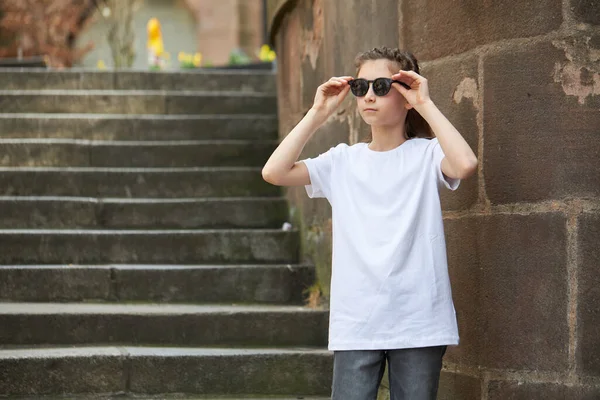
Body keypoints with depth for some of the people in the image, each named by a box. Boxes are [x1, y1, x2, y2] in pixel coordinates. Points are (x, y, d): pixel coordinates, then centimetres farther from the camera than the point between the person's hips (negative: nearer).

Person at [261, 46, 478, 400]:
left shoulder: (426, 154, 1)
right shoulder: (343, 161, 9)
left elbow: (466, 164, -22)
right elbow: (274, 172, -2)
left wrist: (425, 104, -13)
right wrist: (318, 114, -1)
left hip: (418, 321, -2)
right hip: (356, 322, 2)